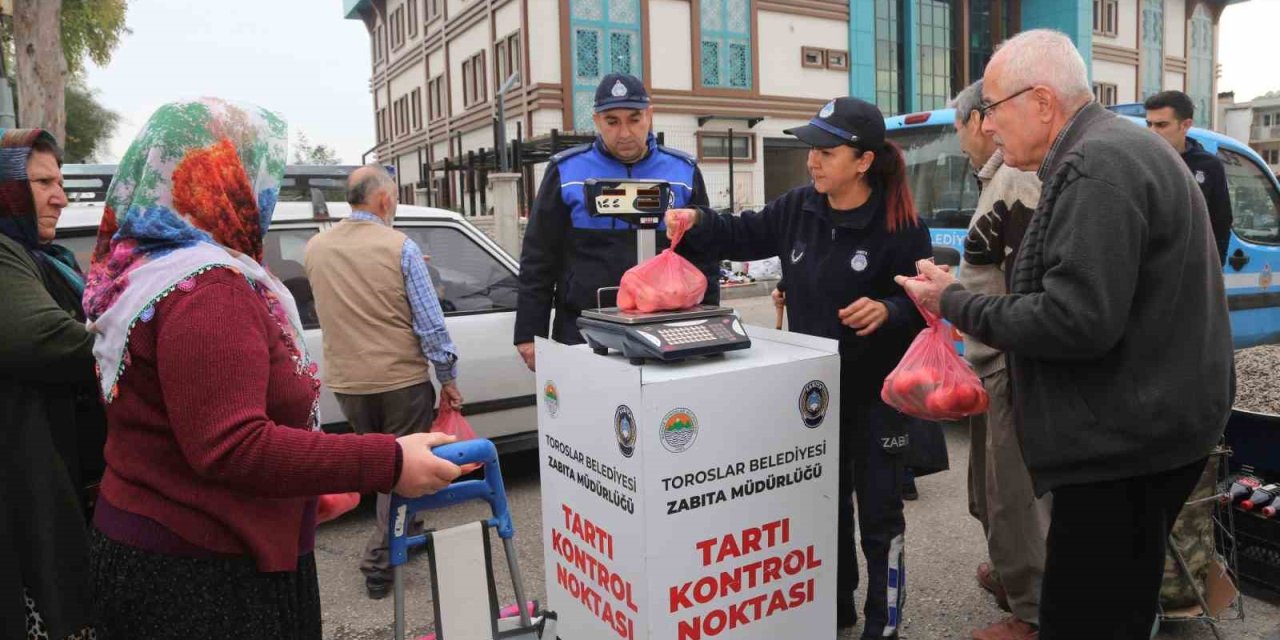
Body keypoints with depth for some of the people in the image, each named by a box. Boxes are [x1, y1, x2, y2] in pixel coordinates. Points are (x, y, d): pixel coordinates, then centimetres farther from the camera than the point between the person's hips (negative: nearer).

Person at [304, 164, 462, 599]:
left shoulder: (315, 249, 3)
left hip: (346, 384, 5)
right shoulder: (400, 247, -11)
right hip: (402, 380, -4)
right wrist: (448, 378, -2)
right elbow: (430, 323, -12)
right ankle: (379, 561, 13)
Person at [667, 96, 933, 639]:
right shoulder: (798, 207, -2)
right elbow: (745, 236, 9)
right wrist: (698, 223, -8)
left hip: (876, 392, -5)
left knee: (878, 512, 7)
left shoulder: (901, 226, -17)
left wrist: (887, 311, -33)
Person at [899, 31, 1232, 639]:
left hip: (1124, 444, -11)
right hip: (1145, 430, 11)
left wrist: (955, 303, -15)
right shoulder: (1121, 149, 16)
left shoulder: (1096, 167, -18)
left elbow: (1076, 321, -27)